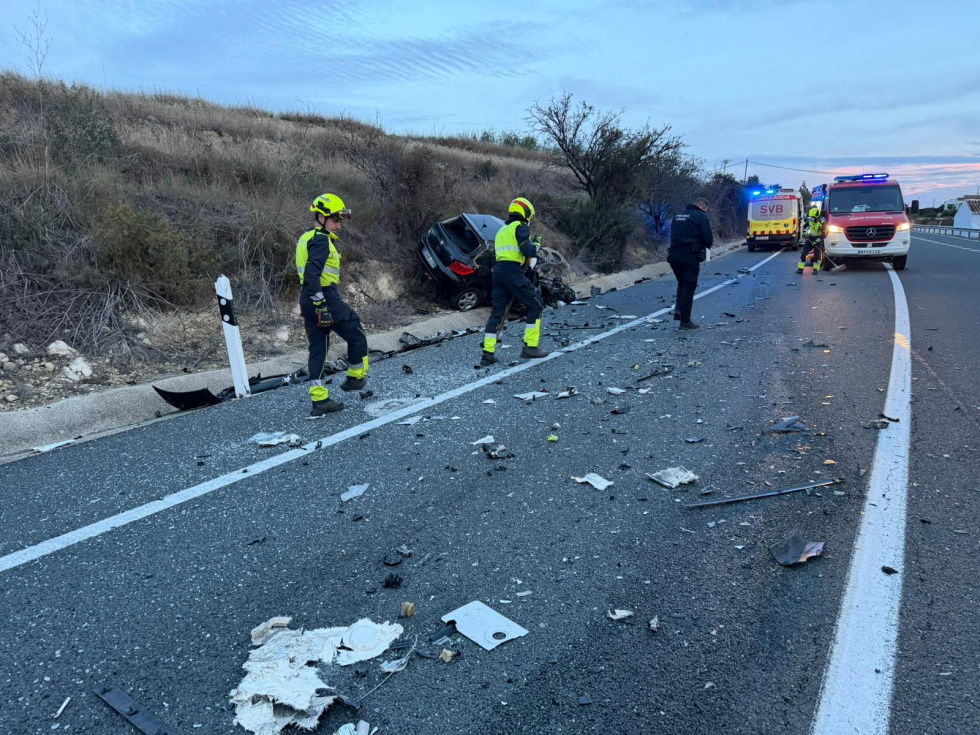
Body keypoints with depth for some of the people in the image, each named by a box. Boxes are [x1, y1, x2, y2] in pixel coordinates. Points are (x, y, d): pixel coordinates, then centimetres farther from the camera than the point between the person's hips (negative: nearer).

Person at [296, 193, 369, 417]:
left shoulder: (307, 238, 19)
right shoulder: (321, 240, -13)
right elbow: (313, 272, -25)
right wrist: (321, 304, -27)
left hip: (307, 300, 10)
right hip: (325, 297, -10)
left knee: (317, 348, 10)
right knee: (356, 337, 10)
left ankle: (319, 400, 11)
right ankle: (355, 378, 25)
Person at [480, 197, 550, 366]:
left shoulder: (501, 230, 25)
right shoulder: (521, 227, -2)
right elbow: (528, 251, -15)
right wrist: (536, 244, 7)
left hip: (497, 270, 8)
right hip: (513, 271, -8)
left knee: (496, 311, 7)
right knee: (534, 306, 4)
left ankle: (488, 353, 1)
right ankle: (530, 347, 1)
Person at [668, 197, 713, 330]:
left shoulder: (678, 216, 17)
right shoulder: (701, 216, -4)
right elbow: (708, 239, -10)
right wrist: (705, 244, 12)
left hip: (674, 255, 6)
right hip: (690, 256, -6)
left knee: (682, 283, 24)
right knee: (689, 287, 1)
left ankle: (678, 310, 11)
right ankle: (685, 321, 3)